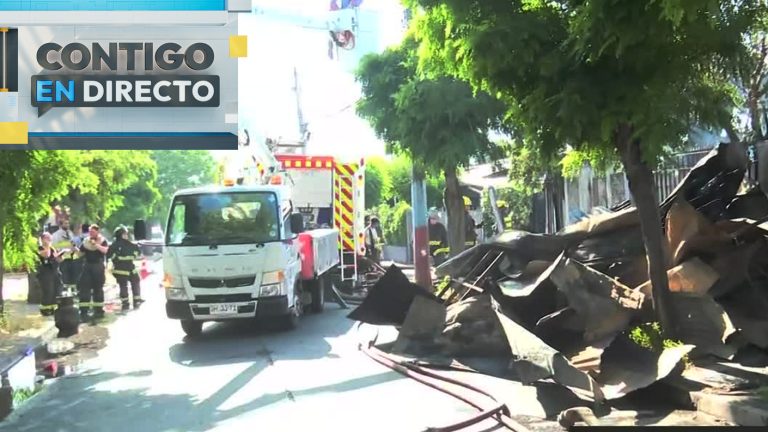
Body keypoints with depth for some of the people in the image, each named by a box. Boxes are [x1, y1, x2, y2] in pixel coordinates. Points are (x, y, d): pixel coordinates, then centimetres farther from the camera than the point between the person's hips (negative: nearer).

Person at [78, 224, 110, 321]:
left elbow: (105, 250, -19)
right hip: (87, 266, 3)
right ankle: (83, 312, -5)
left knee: (98, 288, 6)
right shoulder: (86, 241, 10)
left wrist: (95, 244, -27)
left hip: (98, 266, -3)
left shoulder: (103, 241, -1)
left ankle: (99, 310, 17)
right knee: (84, 288, -5)